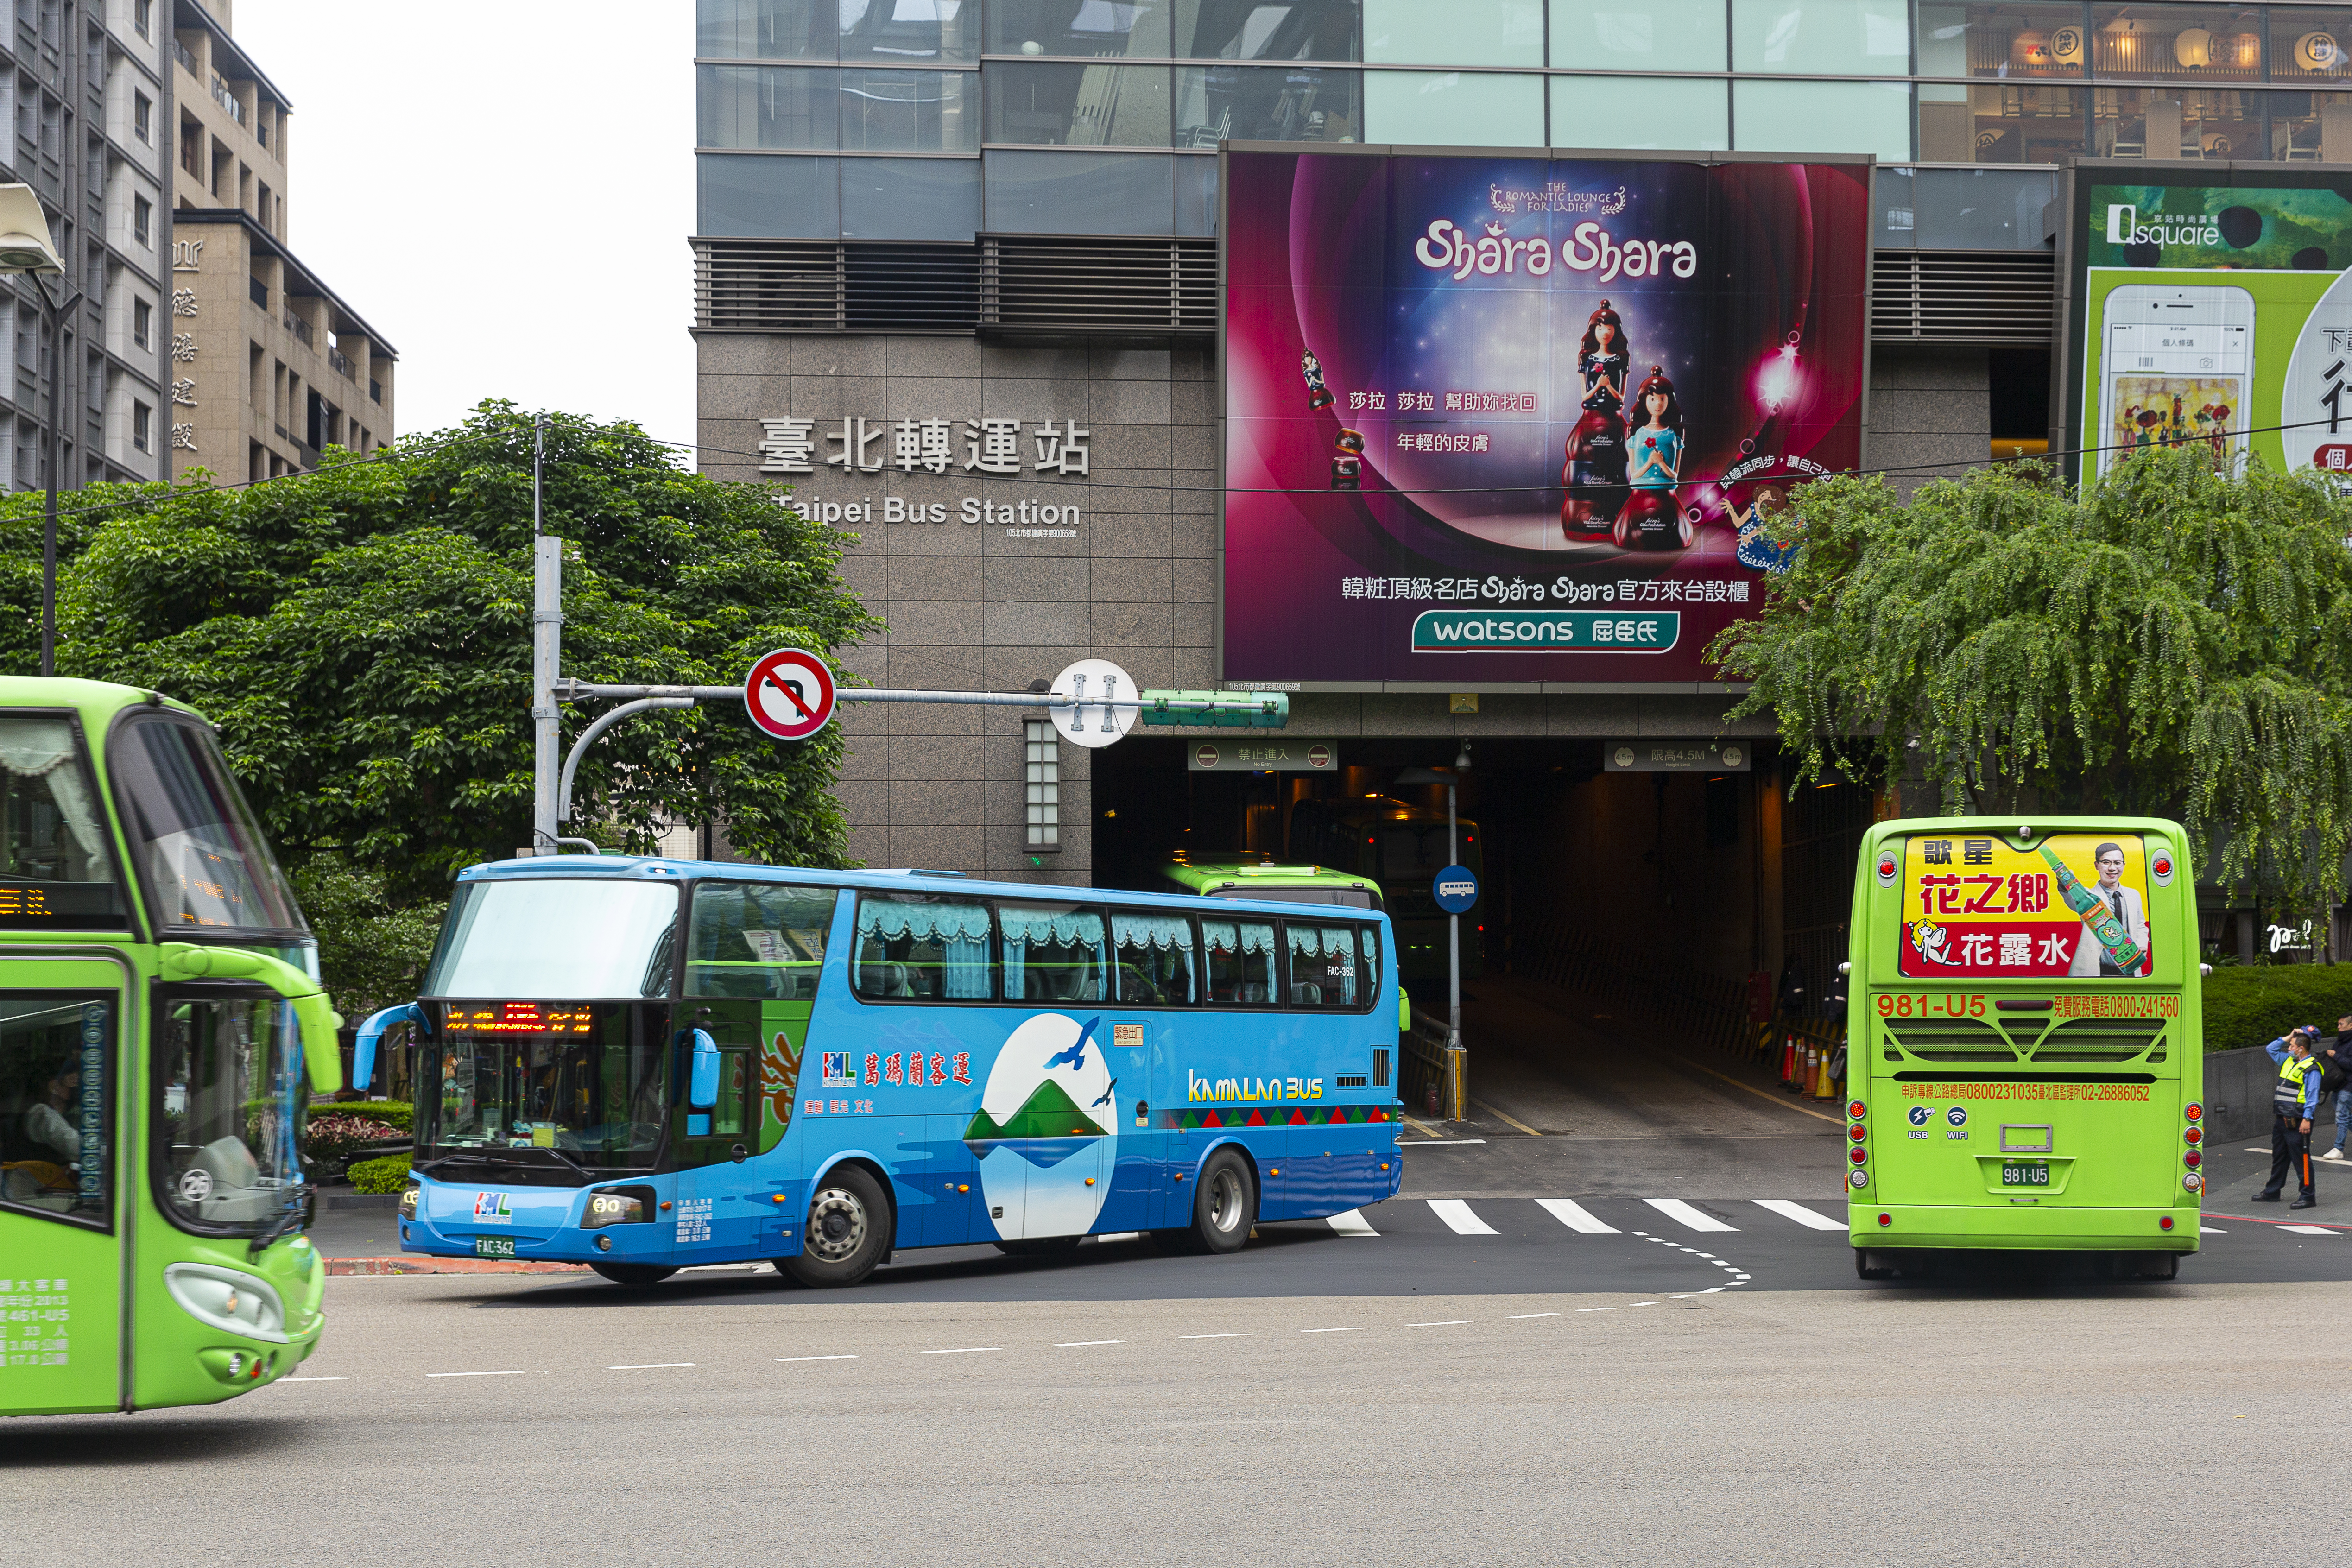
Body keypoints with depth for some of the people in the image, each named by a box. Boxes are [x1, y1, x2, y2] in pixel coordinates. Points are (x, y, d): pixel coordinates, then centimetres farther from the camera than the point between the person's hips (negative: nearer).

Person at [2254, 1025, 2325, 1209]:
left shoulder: (2311, 1069, -12)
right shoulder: (2289, 1061, 14)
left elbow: (2312, 1096, -16)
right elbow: (2271, 1049, 26)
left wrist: (2307, 1119, -21)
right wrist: (2289, 1037, 14)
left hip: (2297, 1122, -9)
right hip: (2282, 1118, 9)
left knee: (2301, 1159, -5)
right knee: (2279, 1156, 17)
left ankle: (2308, 1196, 0)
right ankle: (2272, 1192, 26)